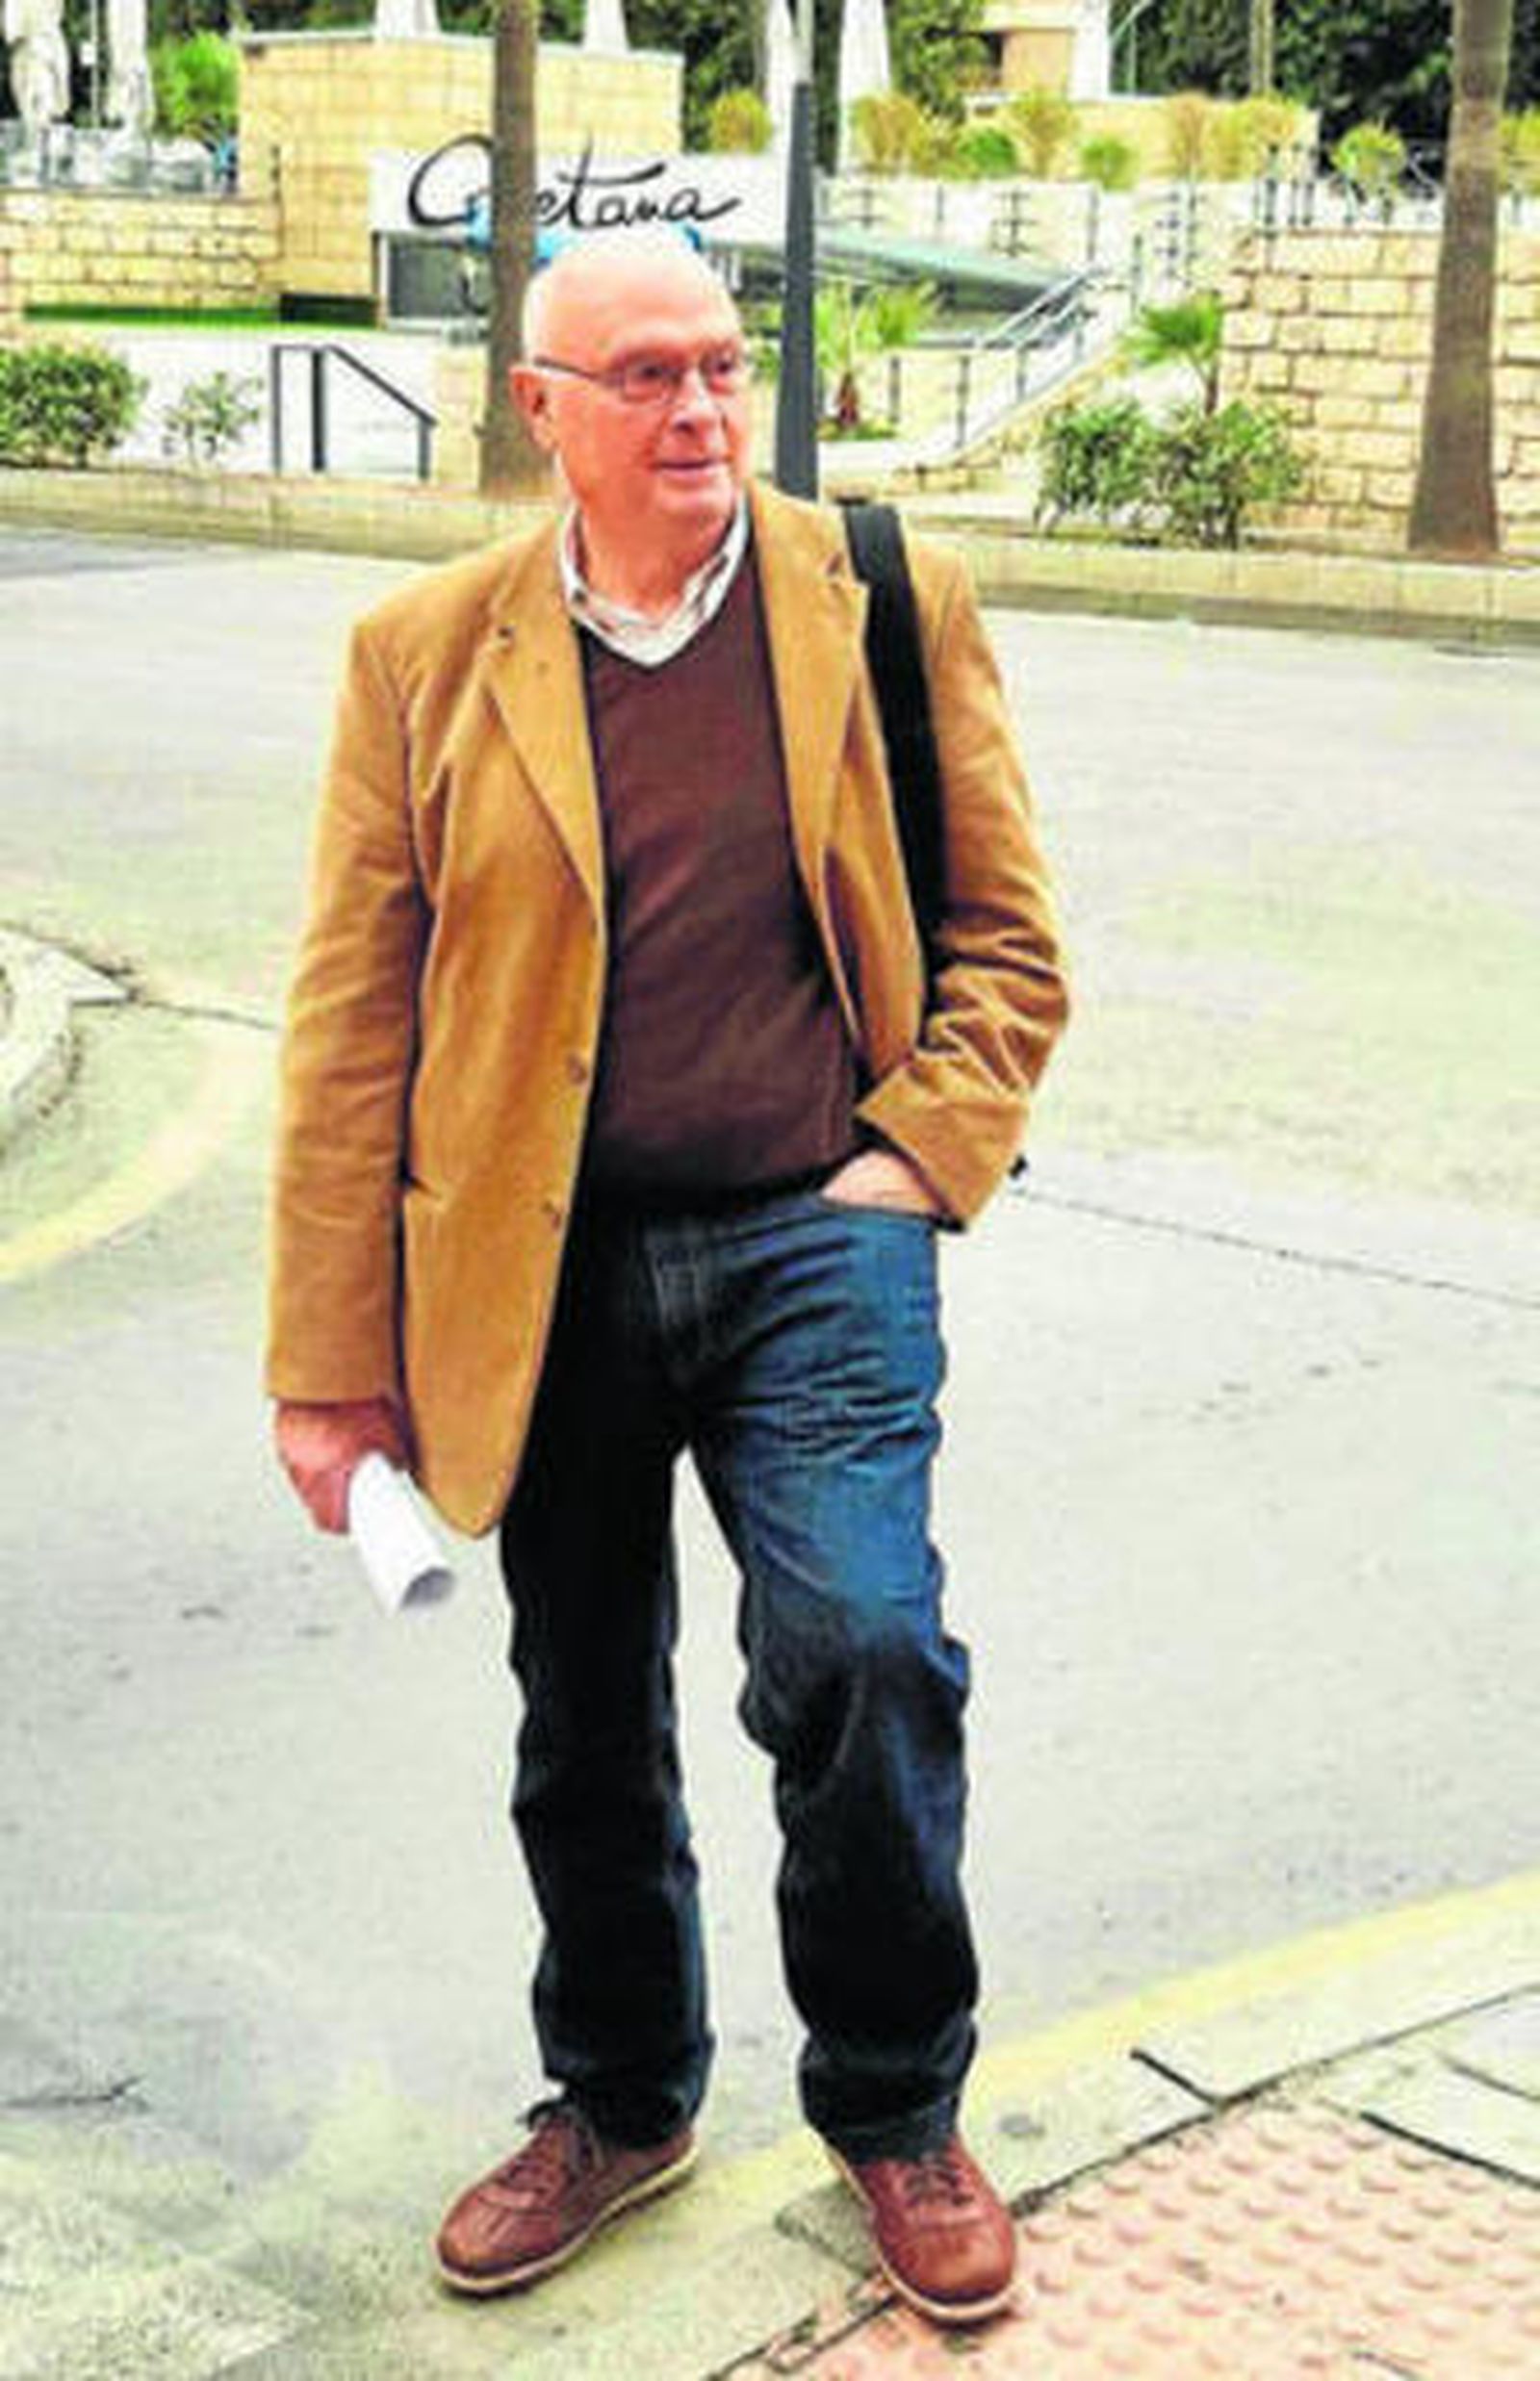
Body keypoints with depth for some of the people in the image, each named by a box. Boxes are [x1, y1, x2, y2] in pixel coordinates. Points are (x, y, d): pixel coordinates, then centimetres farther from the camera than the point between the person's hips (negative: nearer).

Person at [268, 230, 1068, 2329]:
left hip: (816, 1237, -1)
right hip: (543, 1277, 2)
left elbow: (1007, 941, 8)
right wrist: (333, 1362, 0)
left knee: (863, 1648, -17)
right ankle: (621, 2102, 37)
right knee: (584, 1732, 13)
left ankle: (896, 2109, 10)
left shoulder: (890, 606, 2)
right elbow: (350, 1027, 1)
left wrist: (917, 1154, -7)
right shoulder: (425, 656, 2)